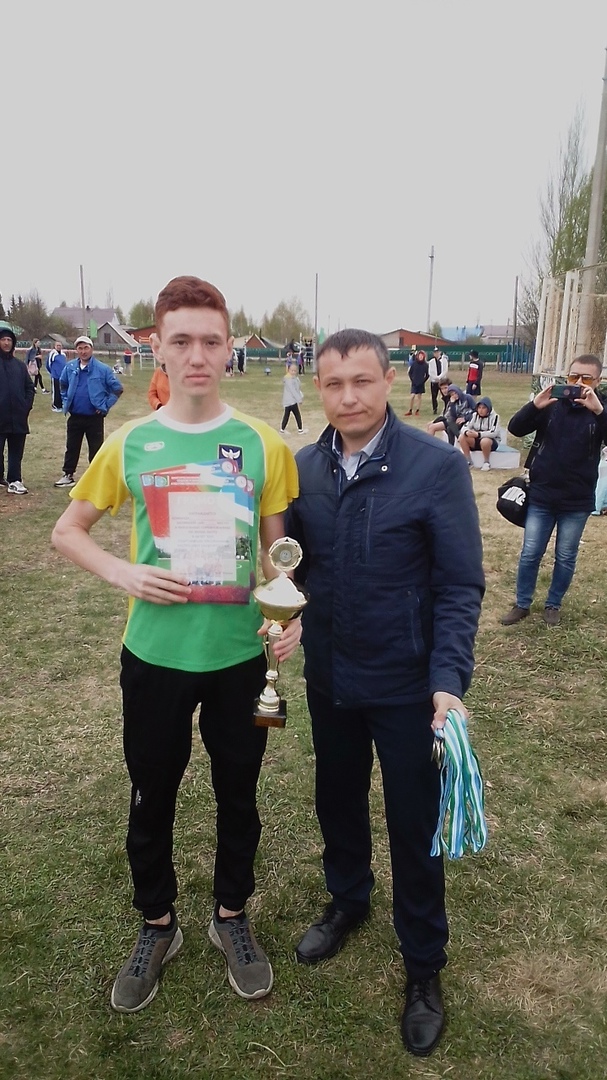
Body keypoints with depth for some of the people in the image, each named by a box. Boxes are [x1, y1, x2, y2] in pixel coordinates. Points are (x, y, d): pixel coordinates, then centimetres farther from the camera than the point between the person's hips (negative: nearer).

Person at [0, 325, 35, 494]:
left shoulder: (19, 365, 11)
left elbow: (29, 387, 15)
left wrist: (27, 406, 2)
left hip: (18, 417, 4)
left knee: (16, 451, 7)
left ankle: (14, 481, 12)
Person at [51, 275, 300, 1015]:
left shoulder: (263, 445, -5)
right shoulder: (130, 444, -4)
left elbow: (278, 549, 2)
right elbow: (67, 531, 5)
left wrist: (291, 612, -14)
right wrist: (124, 573, -12)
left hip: (239, 656, 0)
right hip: (154, 656, 1)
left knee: (237, 795, 17)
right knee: (151, 798, 16)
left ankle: (231, 914, 43)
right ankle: (157, 925, 42)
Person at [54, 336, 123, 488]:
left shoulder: (102, 369, -10)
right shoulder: (70, 367, 1)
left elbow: (117, 388, -4)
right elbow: (63, 385, 19)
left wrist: (105, 406, -7)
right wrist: (66, 402, 10)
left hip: (94, 417, -3)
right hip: (75, 417, 3)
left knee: (96, 449, 4)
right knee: (71, 447, 12)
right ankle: (68, 475, 23)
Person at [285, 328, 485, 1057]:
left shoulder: (437, 465, -16)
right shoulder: (304, 467, -4)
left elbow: (460, 586, -14)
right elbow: (291, 561, 3)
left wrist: (448, 680, -22)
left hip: (405, 686, -4)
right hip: (328, 679, 4)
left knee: (413, 826, 12)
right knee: (337, 801, 24)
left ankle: (423, 965, 37)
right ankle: (347, 901, 53)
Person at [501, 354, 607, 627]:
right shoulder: (552, 404, -3)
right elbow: (515, 429, -9)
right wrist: (535, 406, -26)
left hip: (577, 502, 0)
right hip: (541, 496, 0)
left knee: (565, 558, 12)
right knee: (530, 554, 8)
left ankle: (553, 605, 30)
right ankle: (522, 604, 23)